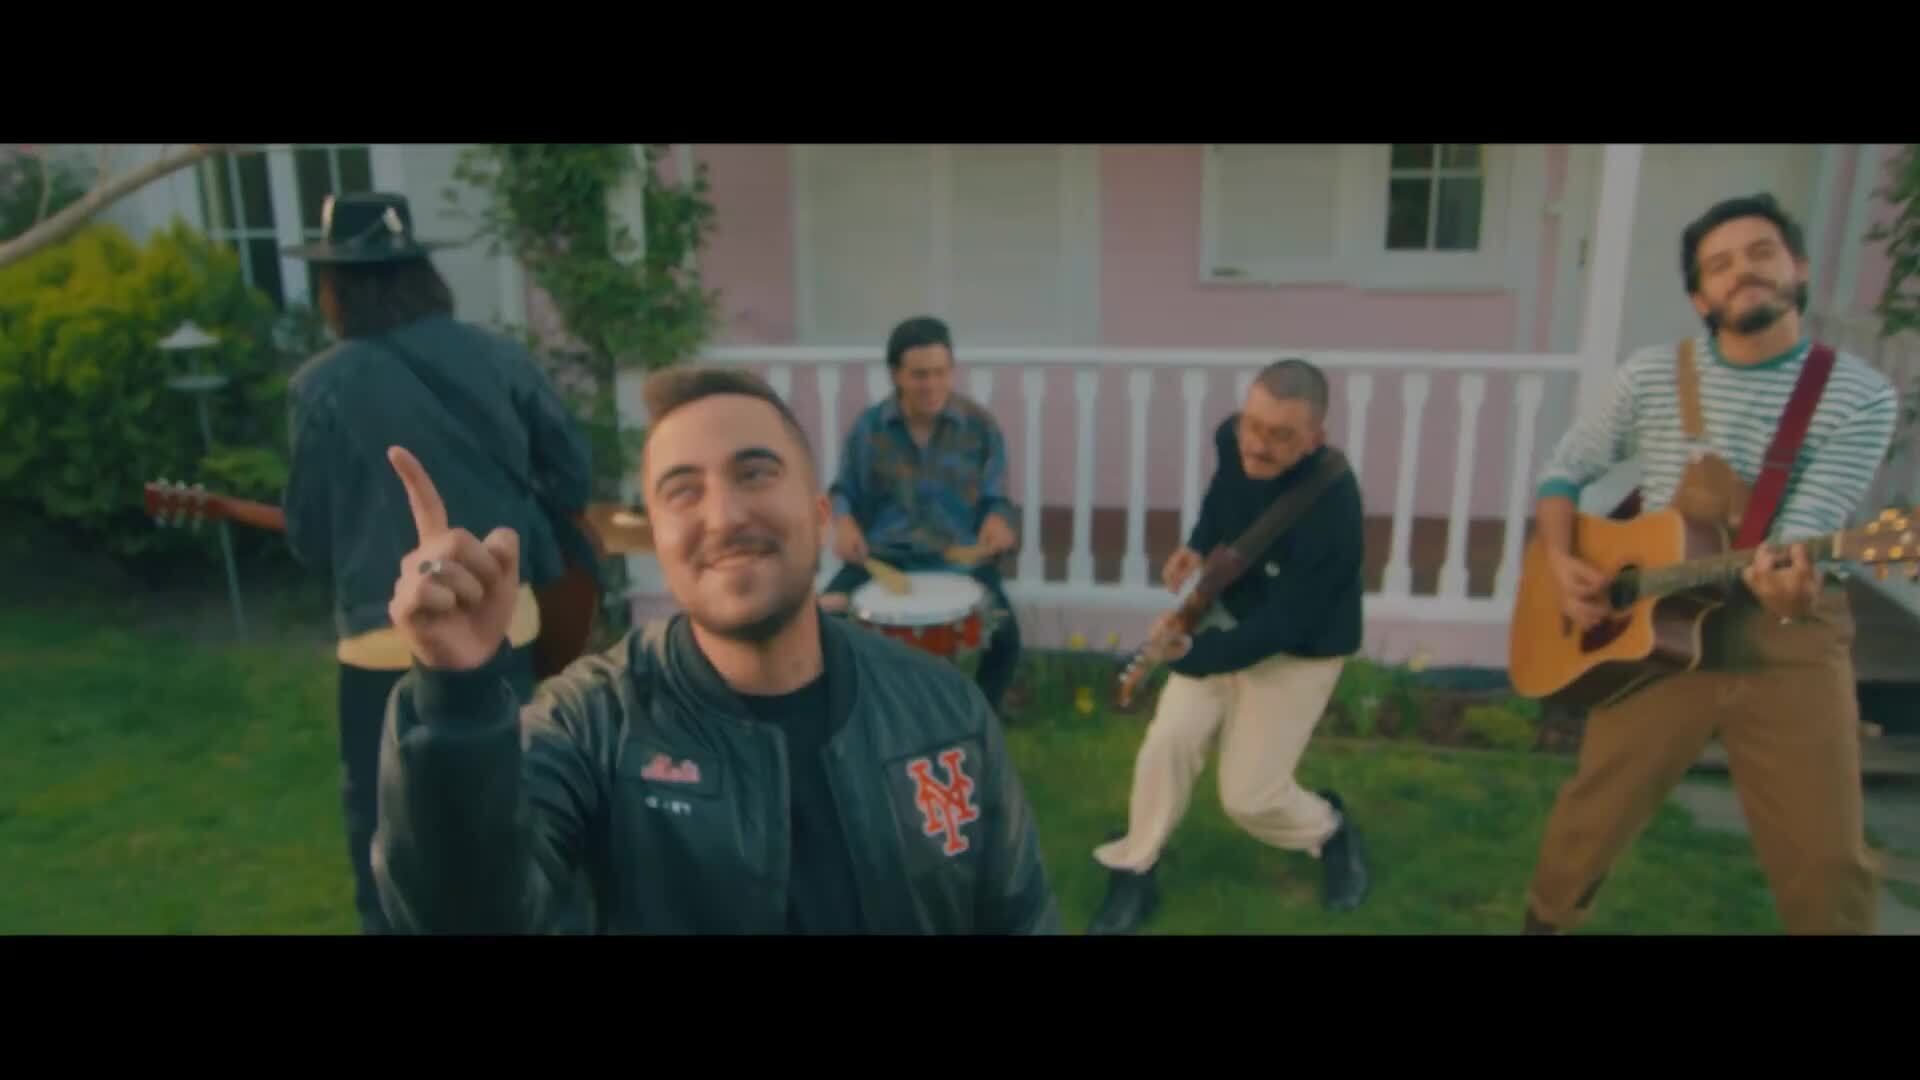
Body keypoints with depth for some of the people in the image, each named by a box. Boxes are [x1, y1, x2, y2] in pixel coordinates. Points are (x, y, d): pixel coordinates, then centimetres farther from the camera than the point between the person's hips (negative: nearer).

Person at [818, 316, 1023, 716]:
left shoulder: (980, 425, -2)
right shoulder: (868, 427, 0)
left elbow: (995, 497, 3)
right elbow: (844, 492, 10)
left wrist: (996, 521, -21)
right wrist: (844, 522, -13)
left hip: (960, 558, -1)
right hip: (883, 554, 1)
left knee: (1004, 632, -24)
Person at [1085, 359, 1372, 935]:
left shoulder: (1331, 511, -36)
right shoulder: (1234, 439, -17)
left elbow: (1281, 627, -31)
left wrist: (1193, 653, -39)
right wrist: (1197, 547, -5)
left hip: (1300, 647, -5)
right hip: (1229, 612, 5)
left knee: (1248, 795, 0)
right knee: (1169, 739, -6)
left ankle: (1332, 832, 33)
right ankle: (1133, 873, 14)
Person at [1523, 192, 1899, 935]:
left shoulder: (1860, 396, -5)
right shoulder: (1652, 376, 0)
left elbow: (1806, 529, -15)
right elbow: (1566, 469, 8)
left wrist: (1790, 584, -38)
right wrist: (1561, 562, -8)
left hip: (1790, 647, -1)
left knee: (1827, 862, 1)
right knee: (1594, 815, 10)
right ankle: (1545, 920, 34)